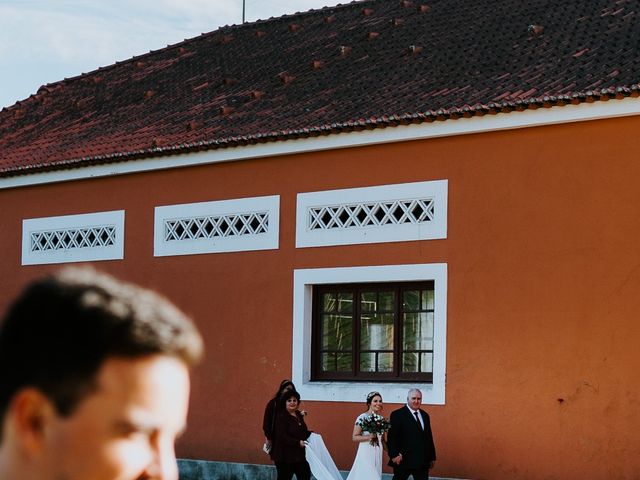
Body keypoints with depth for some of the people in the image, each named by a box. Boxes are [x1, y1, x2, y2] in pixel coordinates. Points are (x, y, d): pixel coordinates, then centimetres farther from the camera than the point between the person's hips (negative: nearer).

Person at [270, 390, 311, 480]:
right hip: (285, 456, -8)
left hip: (299, 454, 8)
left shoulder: (299, 415, 10)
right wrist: (298, 442, -25)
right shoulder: (281, 417, -15)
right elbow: (282, 436, -23)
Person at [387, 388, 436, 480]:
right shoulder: (397, 415, -6)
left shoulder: (425, 415, 15)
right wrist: (394, 455, -21)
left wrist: (432, 457, 15)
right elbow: (392, 437, -11)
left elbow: (429, 437, 17)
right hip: (403, 460, -5)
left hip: (423, 462, 5)